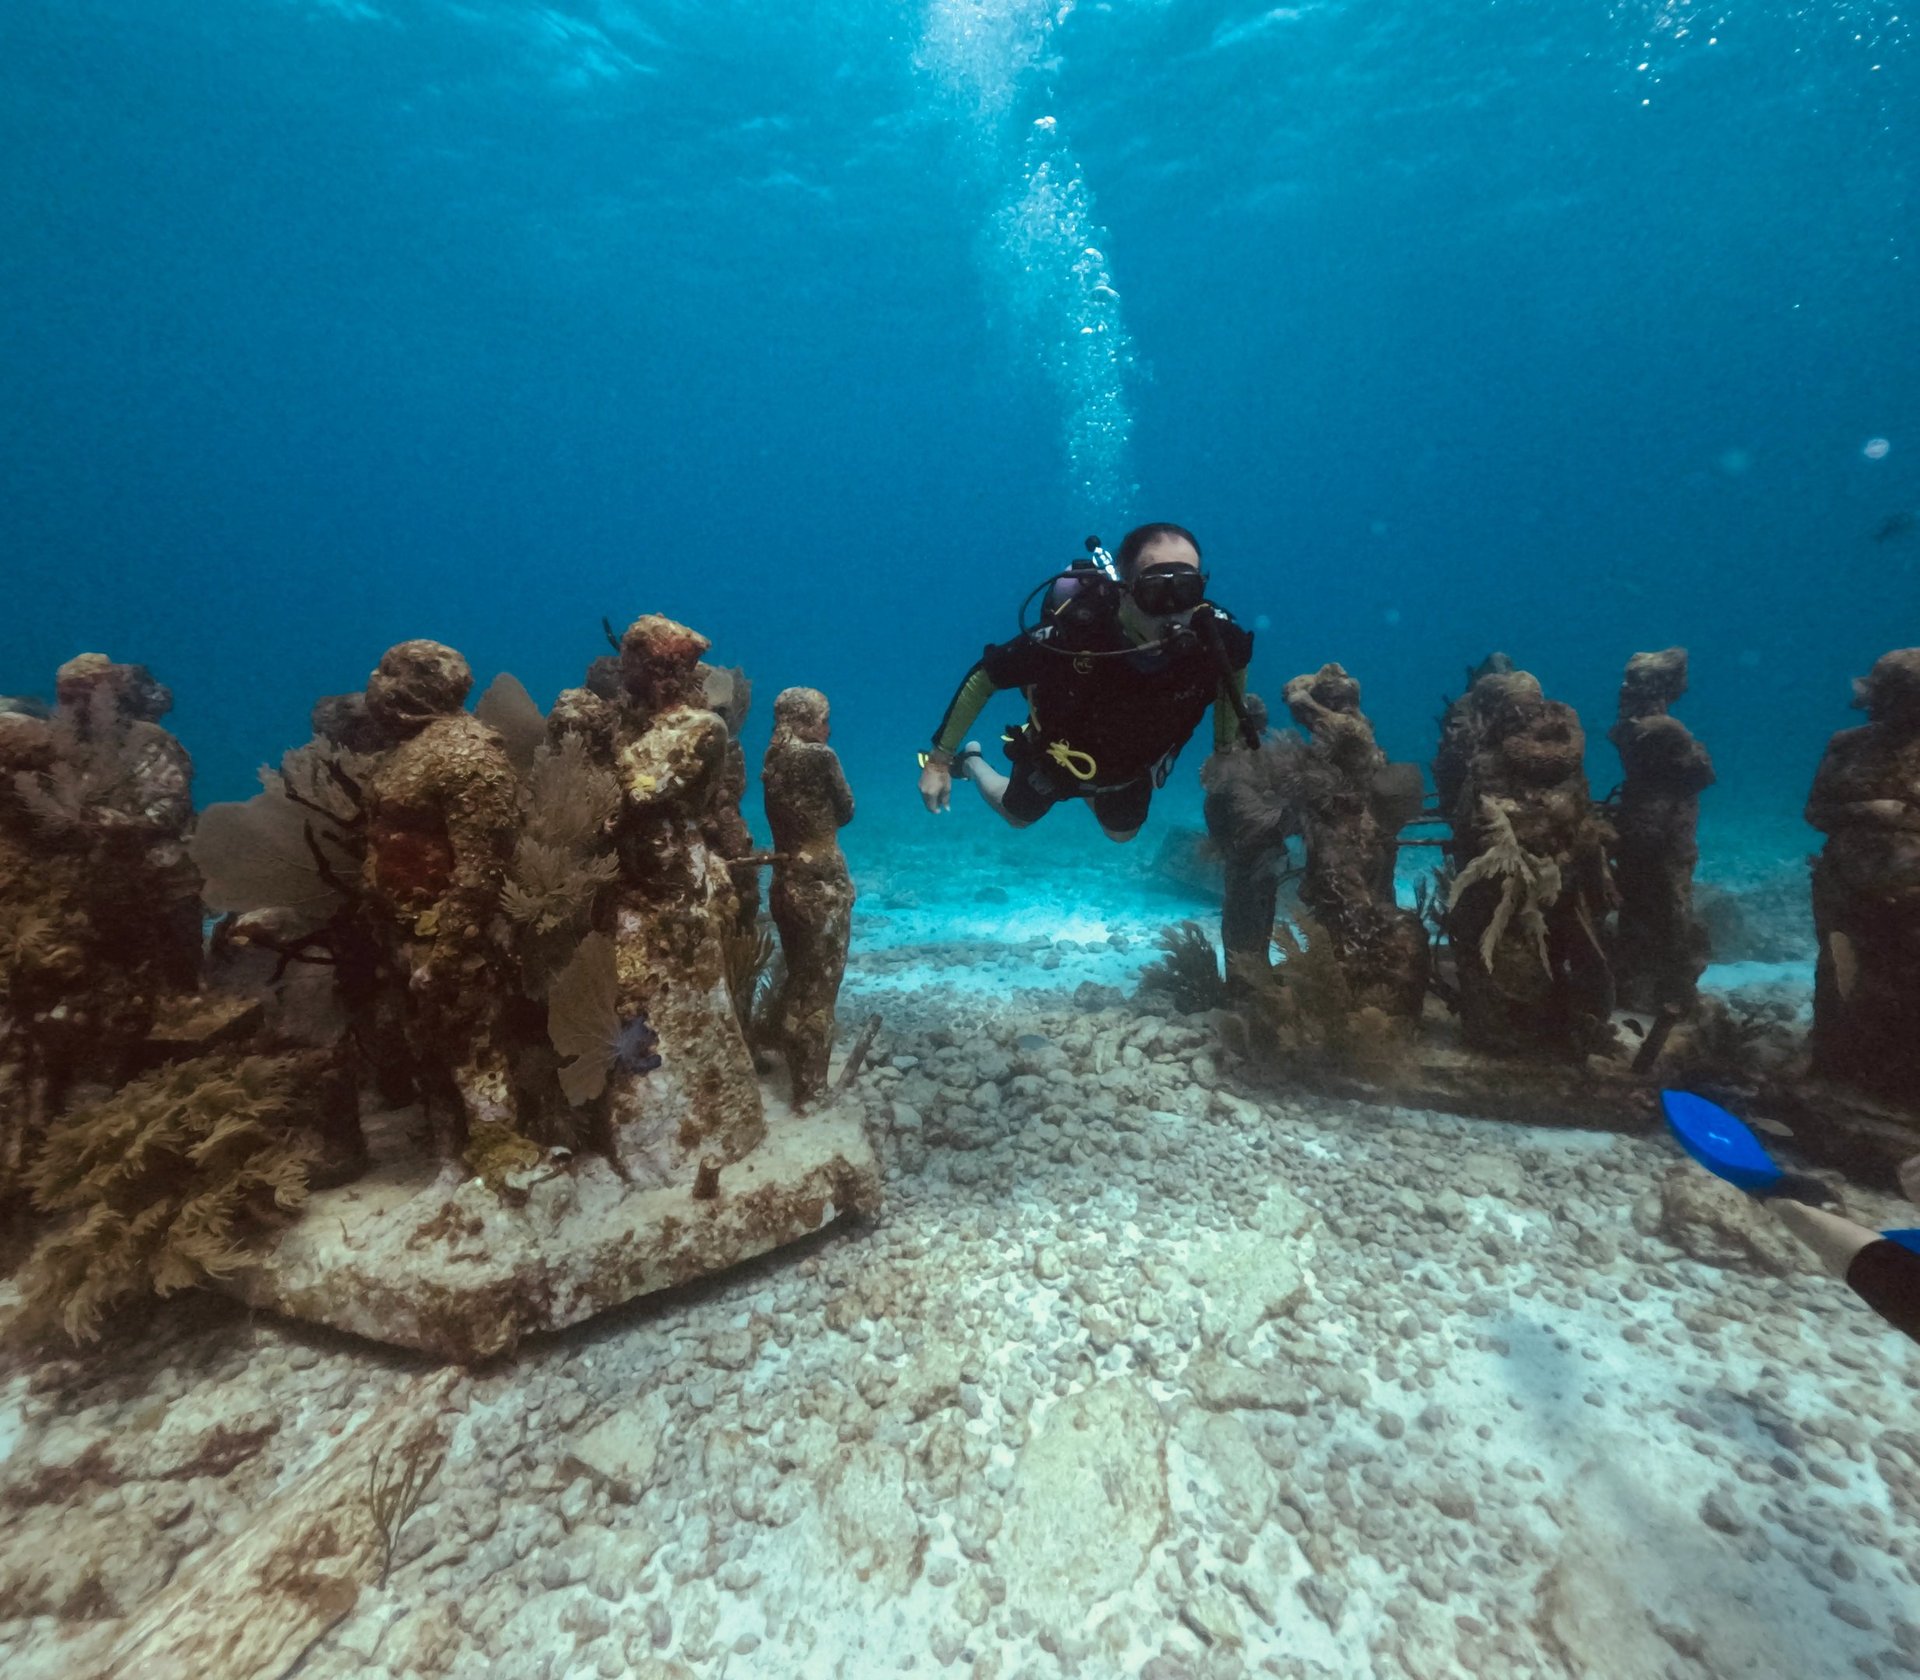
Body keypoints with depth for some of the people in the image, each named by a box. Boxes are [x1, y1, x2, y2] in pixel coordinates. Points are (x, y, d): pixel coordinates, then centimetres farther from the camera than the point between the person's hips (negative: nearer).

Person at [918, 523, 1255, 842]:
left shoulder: (1213, 635, -35)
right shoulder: (1071, 633, -44)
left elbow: (1234, 663, -8)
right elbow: (983, 677, -29)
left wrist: (1227, 749, -3)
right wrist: (939, 758, -24)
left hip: (1132, 767, 3)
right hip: (1058, 756, -3)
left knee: (1121, 833, 30)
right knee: (1017, 816, 26)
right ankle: (968, 761, 54)